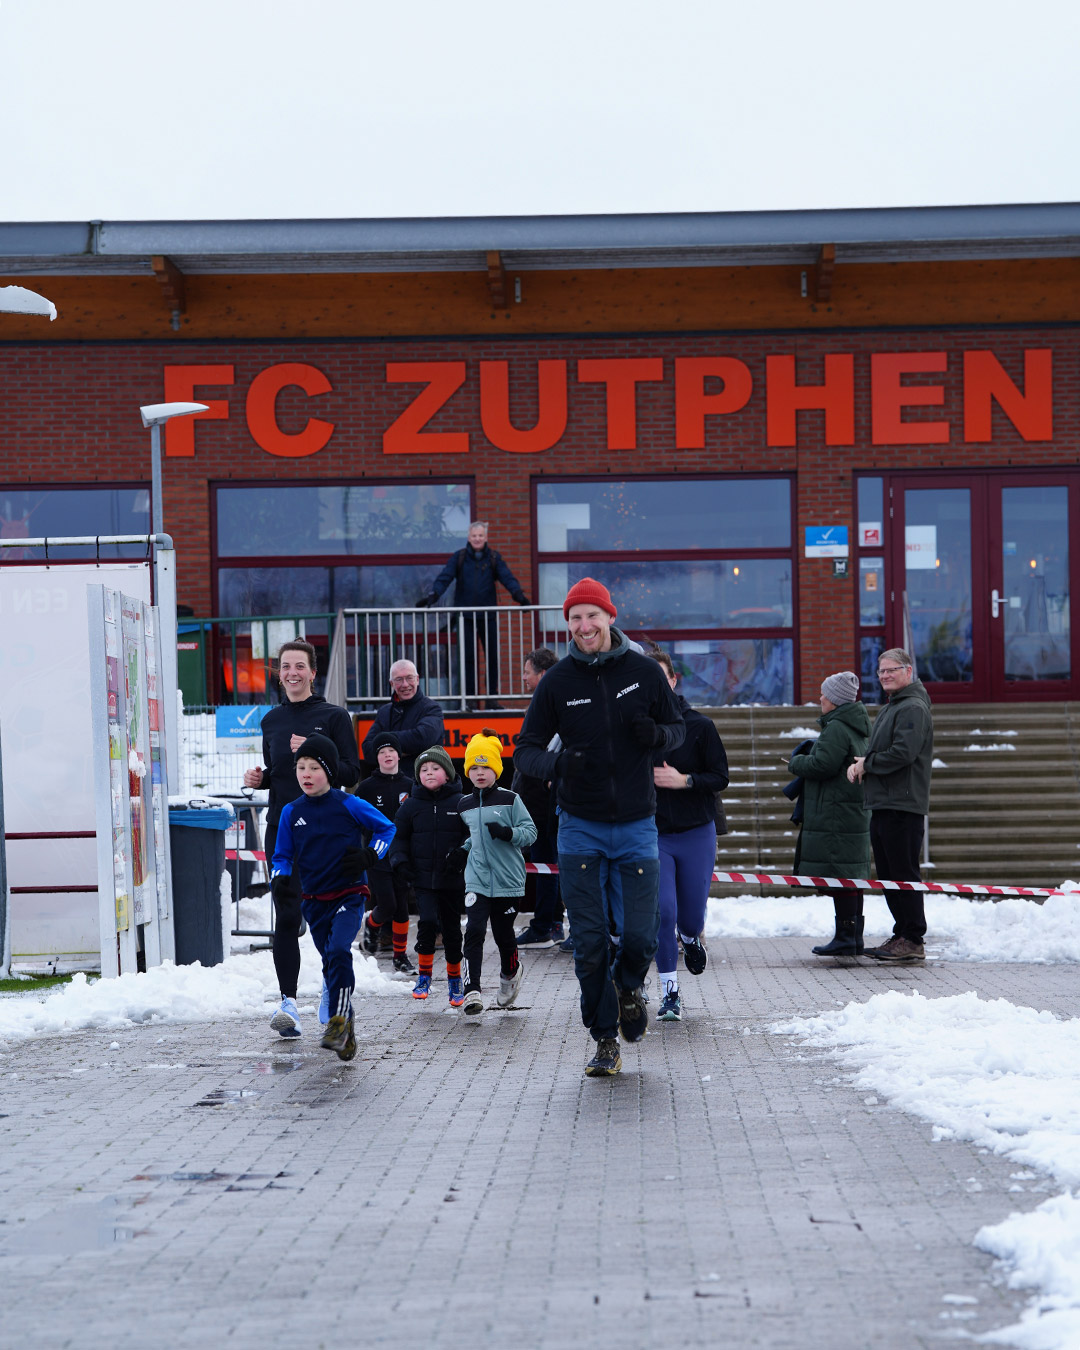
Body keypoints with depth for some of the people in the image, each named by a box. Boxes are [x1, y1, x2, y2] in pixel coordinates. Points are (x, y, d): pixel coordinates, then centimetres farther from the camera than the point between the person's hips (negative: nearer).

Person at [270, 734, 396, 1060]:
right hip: (313, 901, 4)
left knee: (338, 951, -25)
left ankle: (339, 1020, -20)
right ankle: (345, 1034, 21)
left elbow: (386, 827, 6)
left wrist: (369, 856, -7)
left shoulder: (348, 805, -7)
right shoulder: (291, 813, 3)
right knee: (331, 963, 10)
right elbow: (282, 856, 11)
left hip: (348, 896, -4)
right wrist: (280, 881, -8)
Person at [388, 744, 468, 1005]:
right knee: (427, 922, -16)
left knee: (452, 929, 8)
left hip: (452, 880, 0)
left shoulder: (460, 803, -2)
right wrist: (400, 861, -4)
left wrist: (461, 856, -16)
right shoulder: (411, 805, 4)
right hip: (423, 878, 0)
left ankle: (454, 980, 25)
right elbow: (398, 836, 12)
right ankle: (424, 975, 0)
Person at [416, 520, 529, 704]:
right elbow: (444, 577, -7)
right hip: (465, 615, 0)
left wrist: (518, 593, -27)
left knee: (493, 656, 2)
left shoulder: (494, 557, 3)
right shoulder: (458, 557, 2)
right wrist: (432, 595, -24)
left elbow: (507, 577, -7)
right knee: (468, 657, 3)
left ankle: (492, 697, 10)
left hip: (488, 614, 0)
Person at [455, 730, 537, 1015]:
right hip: (476, 880, 2)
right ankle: (472, 990, -17)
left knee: (503, 933, 9)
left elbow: (530, 831, -5)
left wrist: (508, 833, -22)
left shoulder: (510, 800, -4)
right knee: (474, 931, -14)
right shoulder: (464, 805, 9)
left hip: (508, 881, -2)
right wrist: (462, 850, 8)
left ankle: (510, 974, 40)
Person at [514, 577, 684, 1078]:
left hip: (636, 827, 0)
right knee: (589, 943, -1)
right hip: (580, 829, 0)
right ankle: (605, 1040, 14)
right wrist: (556, 763, -23)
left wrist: (656, 734, -15)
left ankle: (630, 985, 31)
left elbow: (678, 729, 9)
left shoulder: (644, 672, -1)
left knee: (641, 936, -4)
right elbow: (525, 750, 0)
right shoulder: (557, 683, -3)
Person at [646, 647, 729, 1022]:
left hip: (697, 834, 0)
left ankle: (691, 937, 44)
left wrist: (683, 780, -18)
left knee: (691, 914, 5)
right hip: (652, 835, 0)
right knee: (662, 911, -11)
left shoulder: (700, 727, -3)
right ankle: (669, 992, 1)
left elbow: (721, 777, -5)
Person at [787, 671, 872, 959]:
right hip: (855, 813, 10)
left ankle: (846, 937, -9)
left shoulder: (836, 729, -14)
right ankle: (854, 938, 16)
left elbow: (822, 765, -21)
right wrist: (808, 754, 15)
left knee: (839, 875, -9)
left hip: (834, 814, -10)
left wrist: (796, 762, -3)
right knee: (850, 876, 12)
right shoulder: (856, 728, 18)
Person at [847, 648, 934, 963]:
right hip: (883, 805, 10)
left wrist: (866, 763, -9)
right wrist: (858, 765, 3)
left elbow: (902, 754, -22)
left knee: (904, 874, -7)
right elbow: (876, 751, 24)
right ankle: (901, 935, 19)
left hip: (903, 806, -10)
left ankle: (912, 940, -3)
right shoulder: (890, 708, 21)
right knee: (888, 874, 12)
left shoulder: (913, 708, -11)